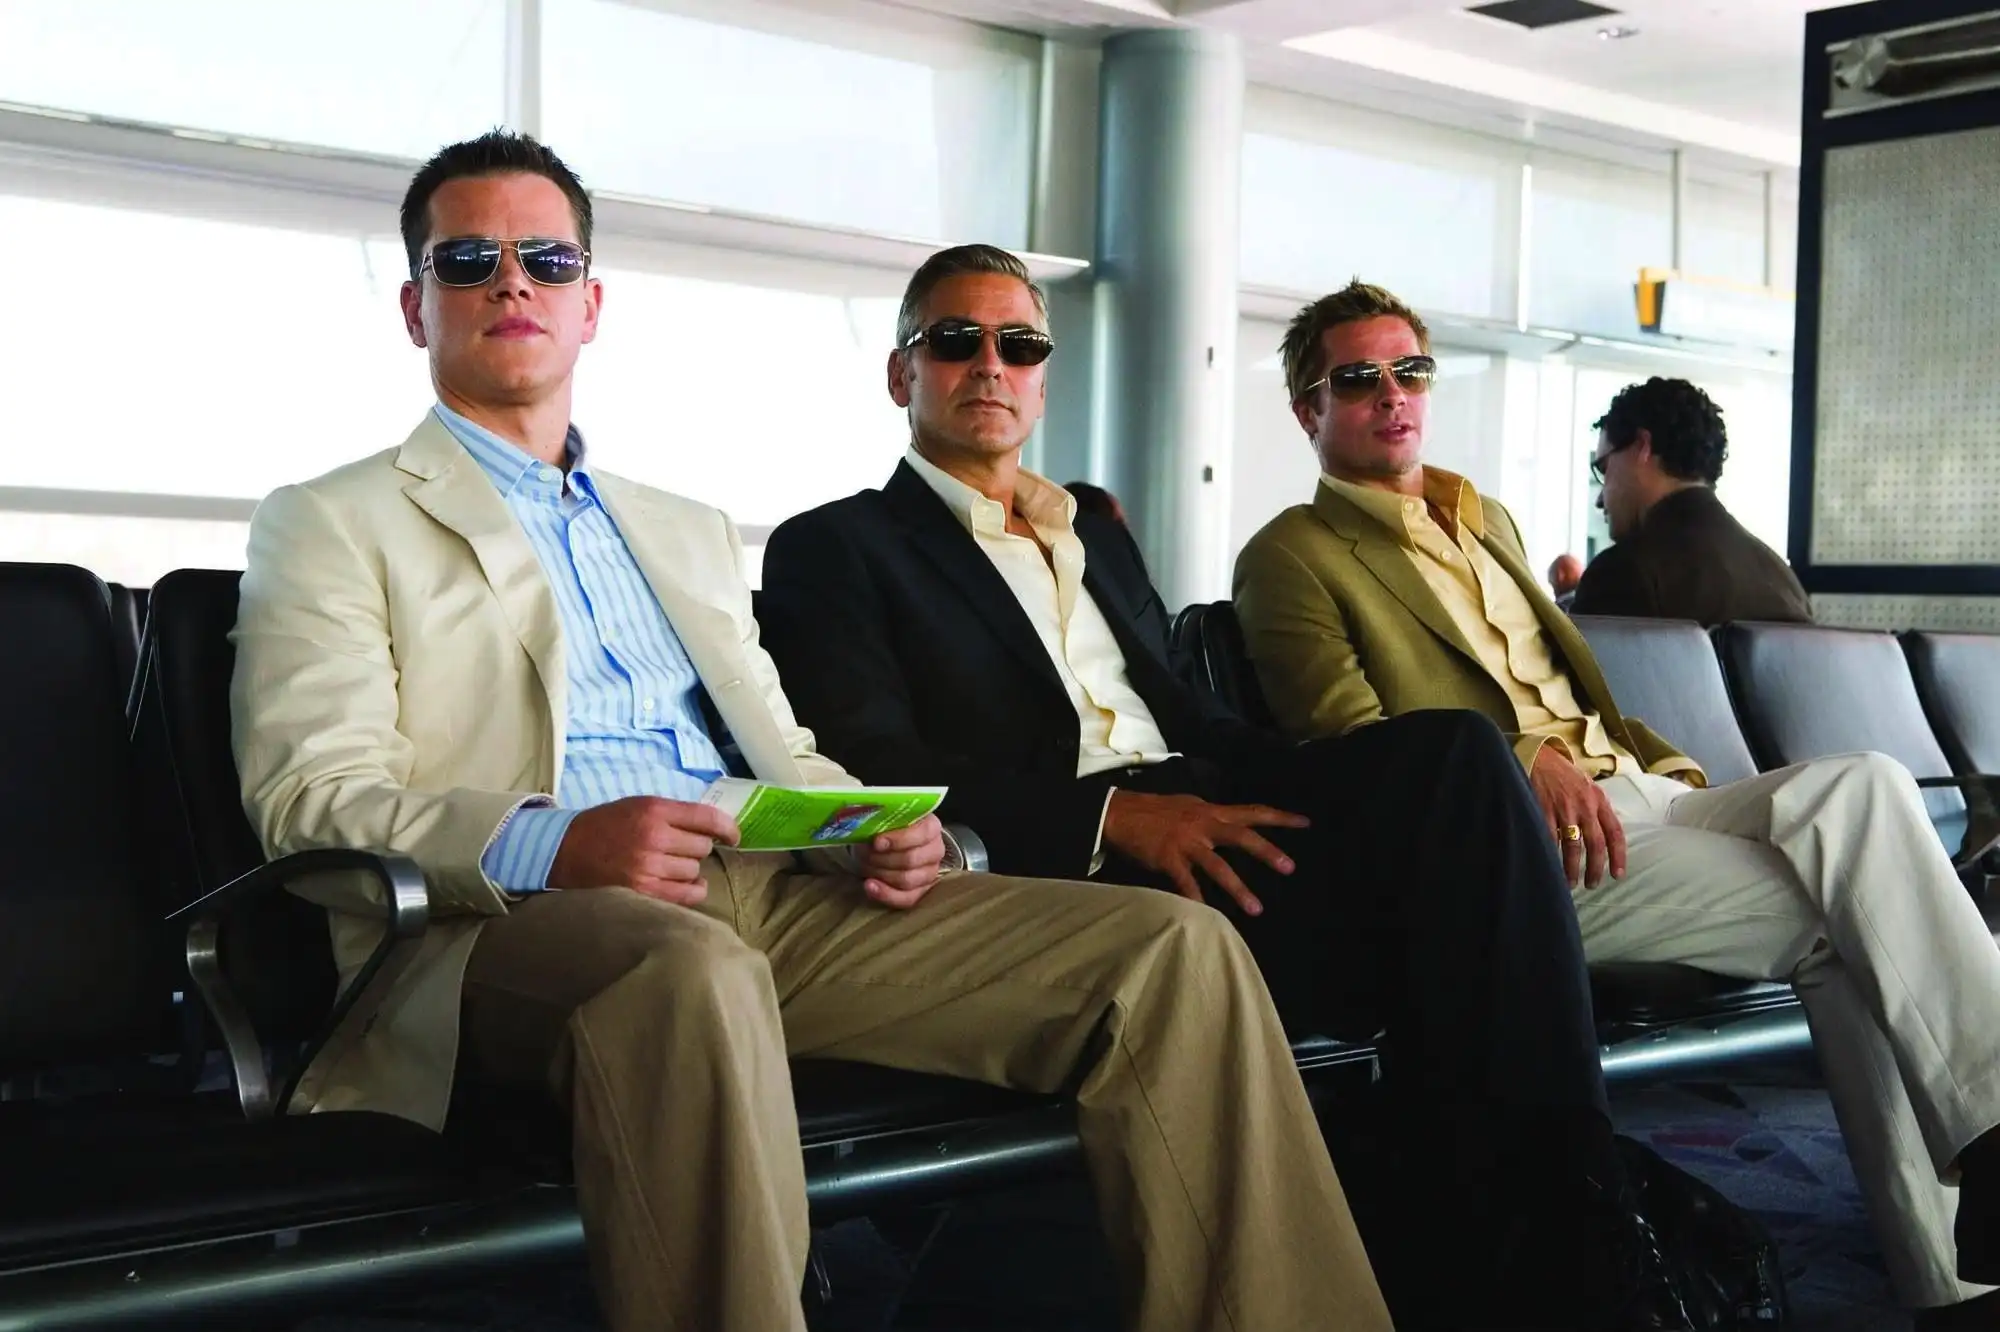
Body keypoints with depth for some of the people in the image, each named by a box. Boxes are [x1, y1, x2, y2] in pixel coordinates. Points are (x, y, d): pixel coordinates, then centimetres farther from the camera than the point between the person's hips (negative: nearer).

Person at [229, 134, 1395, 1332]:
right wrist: (549, 843, -22)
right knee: (695, 971, -43)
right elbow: (311, 796, -3)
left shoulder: (692, 533, 30)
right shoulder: (332, 524, 12)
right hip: (515, 921, -5)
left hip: (768, 893, 6)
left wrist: (877, 828, 1)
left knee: (1175, 949, -13)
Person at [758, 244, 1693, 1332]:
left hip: (1190, 822, 7)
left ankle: (1485, 1237, -23)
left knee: (1454, 750, -23)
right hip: (1063, 876, -6)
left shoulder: (1097, 536, 30)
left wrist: (1312, 791, 0)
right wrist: (1109, 814, -19)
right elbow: (875, 771, -7)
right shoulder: (834, 550, 8)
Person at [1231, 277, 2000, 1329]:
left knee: (1860, 785, -23)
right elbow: (1352, 746, -7)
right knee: (1840, 915, -24)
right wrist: (1529, 760, -21)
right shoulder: (1290, 557, 5)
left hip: (1636, 795, 7)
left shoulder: (1486, 521, 29)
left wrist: (1668, 769, 11)